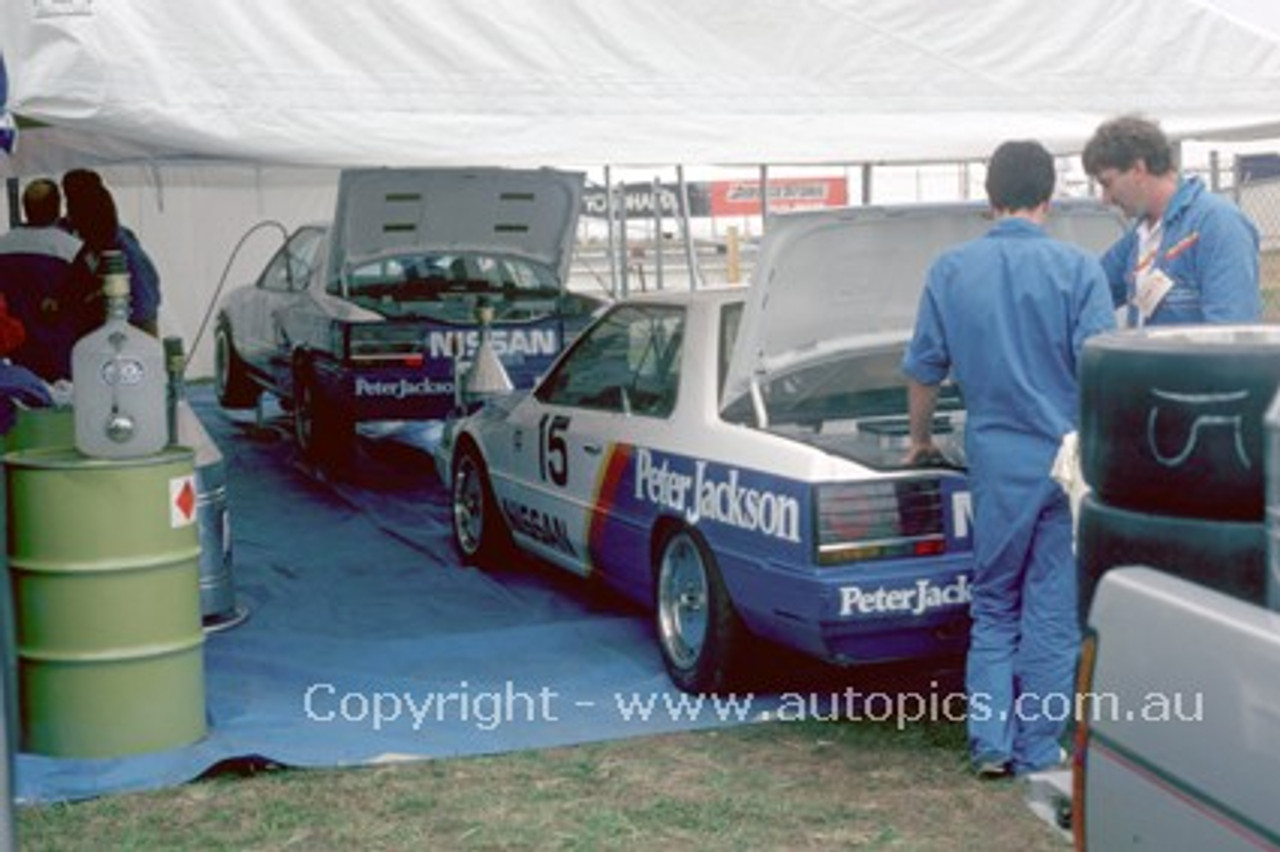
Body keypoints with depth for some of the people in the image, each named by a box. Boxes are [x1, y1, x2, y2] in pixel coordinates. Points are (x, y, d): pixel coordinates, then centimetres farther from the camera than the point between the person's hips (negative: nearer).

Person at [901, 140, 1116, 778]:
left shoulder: (952, 270, 2)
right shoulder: (1078, 269, -7)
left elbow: (924, 370, 10)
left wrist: (920, 440, 27)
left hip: (996, 462, 2)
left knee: (993, 607, 16)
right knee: (1054, 612, 7)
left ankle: (990, 744, 14)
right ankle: (1037, 754, 14)